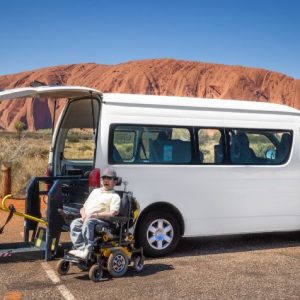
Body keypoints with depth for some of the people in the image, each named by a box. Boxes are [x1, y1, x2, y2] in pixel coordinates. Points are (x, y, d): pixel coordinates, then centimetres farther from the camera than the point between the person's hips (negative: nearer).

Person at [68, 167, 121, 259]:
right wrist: (84, 215, 3)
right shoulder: (95, 191, 29)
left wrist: (95, 215, -15)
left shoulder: (114, 196, 9)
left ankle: (88, 250, -36)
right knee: (75, 223, -23)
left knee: (88, 223, -36)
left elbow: (113, 213, -8)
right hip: (86, 218, 6)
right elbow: (83, 208, 28)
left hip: (101, 220, -6)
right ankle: (80, 248, -30)